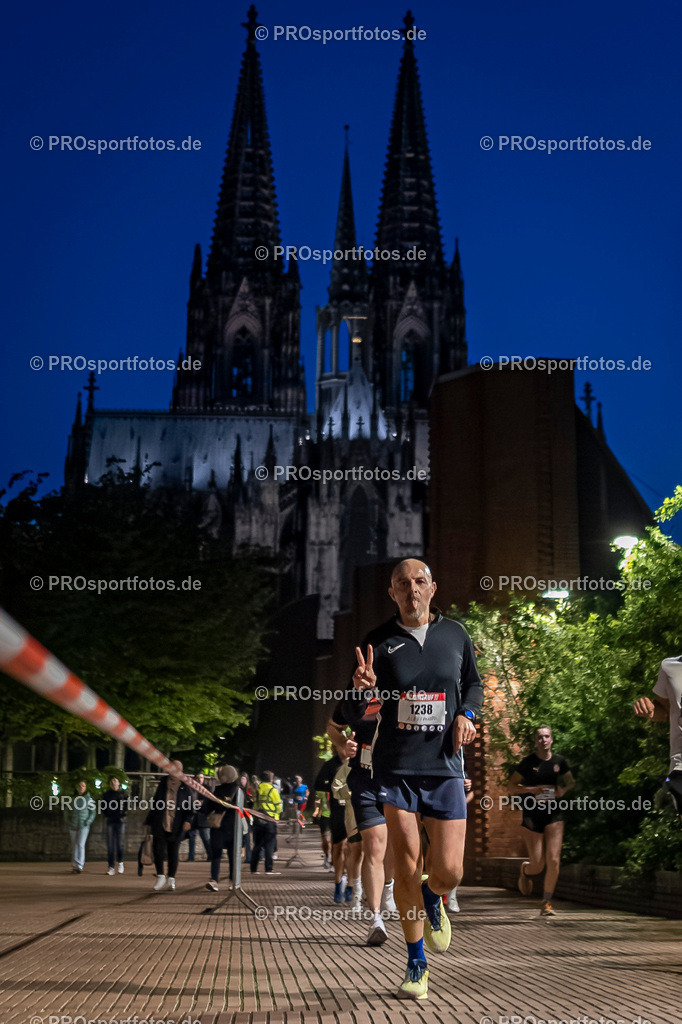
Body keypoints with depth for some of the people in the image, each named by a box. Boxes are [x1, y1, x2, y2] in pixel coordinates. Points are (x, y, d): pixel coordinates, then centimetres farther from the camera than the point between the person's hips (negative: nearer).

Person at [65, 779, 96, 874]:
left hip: (84, 826, -3)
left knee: (80, 845, -13)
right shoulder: (72, 798, 6)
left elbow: (93, 812, 3)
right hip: (73, 826, 3)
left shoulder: (89, 799, 0)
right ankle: (74, 866, 15)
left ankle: (79, 866, -13)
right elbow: (67, 811, 15)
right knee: (74, 846, 8)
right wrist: (68, 821, 4)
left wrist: (88, 821, -10)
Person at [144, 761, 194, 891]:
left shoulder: (185, 787, 2)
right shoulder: (163, 783, 9)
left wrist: (188, 820, -16)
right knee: (158, 850, -7)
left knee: (173, 852, 6)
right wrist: (149, 821, 16)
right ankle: (160, 876, 11)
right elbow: (155, 803, 16)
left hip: (176, 826, -1)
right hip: (160, 824, 1)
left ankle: (171, 879, 20)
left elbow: (190, 807, 0)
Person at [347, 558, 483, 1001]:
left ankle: (433, 899, 37)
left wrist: (467, 714, 2)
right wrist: (361, 689, -21)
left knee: (449, 872, -2)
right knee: (407, 869, -4)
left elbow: (474, 684, 23)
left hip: (446, 766, 1)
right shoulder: (378, 643, 0)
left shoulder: (455, 634, 6)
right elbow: (352, 715, 1)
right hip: (396, 768, -1)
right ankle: (417, 965, 15)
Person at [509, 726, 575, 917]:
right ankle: (525, 870, 34)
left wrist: (563, 789, -2)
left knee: (554, 860, -8)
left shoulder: (558, 762, 4)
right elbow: (512, 783, 2)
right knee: (538, 865, -3)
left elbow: (570, 782, 20)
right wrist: (529, 789, -14)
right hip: (532, 816, -2)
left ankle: (546, 902, 6)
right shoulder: (528, 762, -4)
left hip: (553, 815, 2)